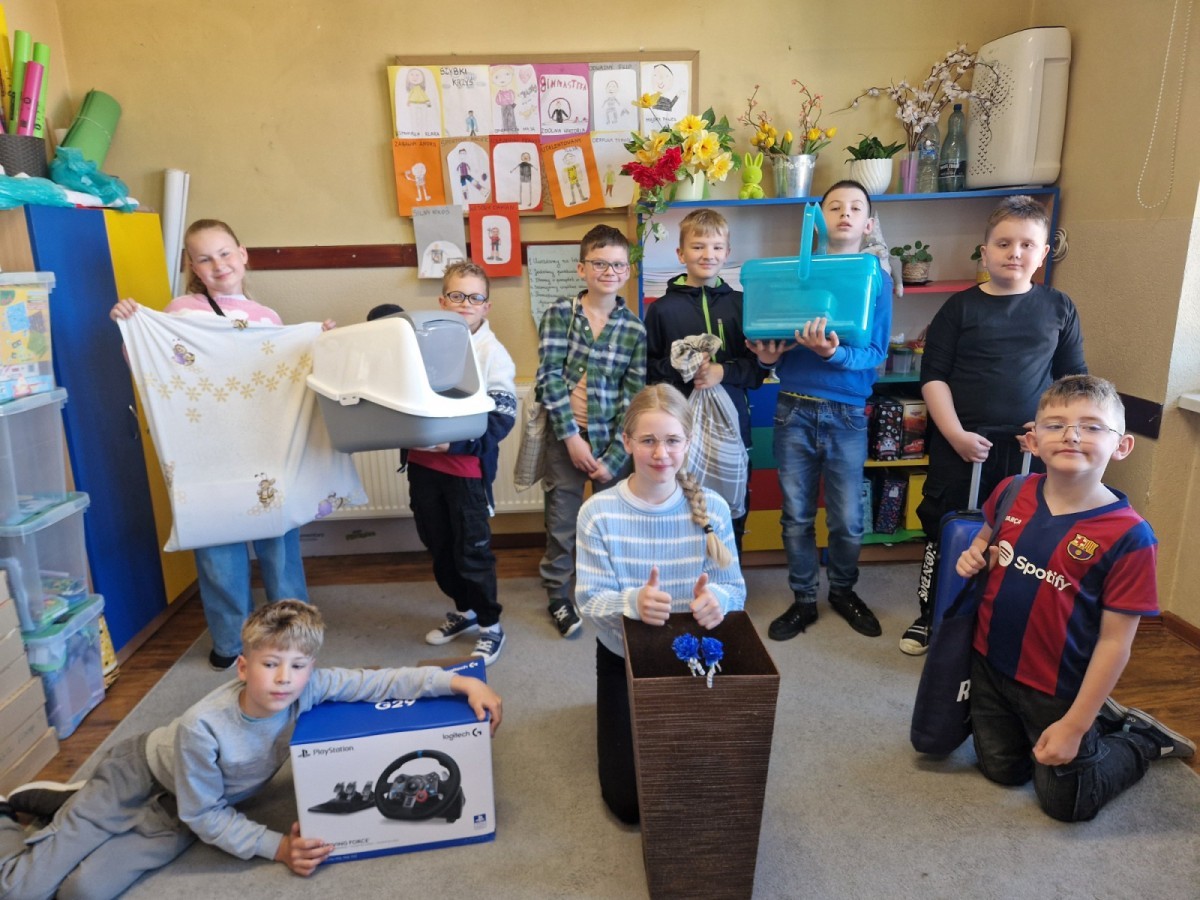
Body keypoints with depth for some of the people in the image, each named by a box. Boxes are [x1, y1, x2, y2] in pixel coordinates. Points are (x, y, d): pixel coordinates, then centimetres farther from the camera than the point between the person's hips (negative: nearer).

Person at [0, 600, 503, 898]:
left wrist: (461, 682, -42)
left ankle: (51, 803, 20)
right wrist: (276, 847, -26)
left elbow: (385, 682, -30)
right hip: (139, 774, -4)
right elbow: (206, 816, -23)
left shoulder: (309, 689, -29)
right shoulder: (202, 728, -36)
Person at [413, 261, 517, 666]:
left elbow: (502, 419, -15)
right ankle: (464, 609, 39)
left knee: (472, 549, 5)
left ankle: (489, 624, 25)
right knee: (437, 544, 18)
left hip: (467, 466, -5)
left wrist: (455, 442, -26)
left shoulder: (492, 353, -9)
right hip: (422, 461, 5)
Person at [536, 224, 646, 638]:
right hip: (565, 436, -1)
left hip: (612, 440, 1)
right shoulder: (559, 312, -1)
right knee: (562, 521, 9)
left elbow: (634, 396, -2)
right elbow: (549, 377, -8)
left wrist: (614, 457, -9)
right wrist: (571, 437, -13)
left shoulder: (635, 329, 1)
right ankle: (559, 595, 29)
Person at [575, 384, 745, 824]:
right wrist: (632, 602, -40)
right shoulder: (598, 513, -19)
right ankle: (616, 714, 37)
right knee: (629, 802, 6)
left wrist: (717, 599, -35)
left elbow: (735, 589, -11)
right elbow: (590, 600, -18)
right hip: (624, 657, -1)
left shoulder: (712, 508, -15)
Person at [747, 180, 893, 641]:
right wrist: (768, 355, -17)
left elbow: (876, 352, -6)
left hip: (847, 413, -1)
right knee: (796, 515, 9)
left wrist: (834, 353, -26)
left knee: (848, 519, 7)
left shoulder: (877, 279, 2)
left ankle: (844, 591, 33)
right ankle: (803, 599, 26)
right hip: (794, 409, 1)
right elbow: (772, 337, 6)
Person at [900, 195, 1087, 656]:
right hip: (961, 443, -1)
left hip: (1028, 447, 2)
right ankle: (929, 614, 26)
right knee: (944, 531, 8)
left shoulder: (1058, 307, 6)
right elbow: (933, 376, -4)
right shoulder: (961, 307, 0)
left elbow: (1074, 377, 10)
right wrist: (955, 434, -12)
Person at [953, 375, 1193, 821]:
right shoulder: (1011, 493, -9)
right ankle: (1100, 719, 41)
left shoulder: (1128, 535, -22)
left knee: (1065, 804, 14)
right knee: (1000, 769, 22)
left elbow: (1115, 641, -18)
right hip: (990, 664, 5)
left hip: (1059, 690, -4)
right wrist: (974, 556, -9)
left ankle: (1142, 739, 37)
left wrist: (1074, 724, -15)